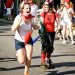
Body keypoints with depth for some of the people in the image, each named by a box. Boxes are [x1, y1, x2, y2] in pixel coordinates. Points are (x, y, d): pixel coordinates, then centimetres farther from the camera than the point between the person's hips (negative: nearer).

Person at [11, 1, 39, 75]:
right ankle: (18, 54, 29)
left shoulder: (31, 18, -9)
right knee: (22, 61, -9)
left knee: (29, 59, -8)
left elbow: (35, 27, 8)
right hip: (19, 41, -3)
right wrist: (19, 21, -38)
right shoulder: (19, 17, -19)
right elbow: (13, 29, -26)